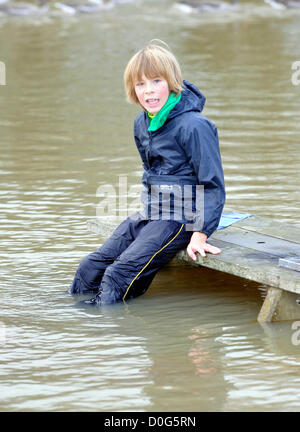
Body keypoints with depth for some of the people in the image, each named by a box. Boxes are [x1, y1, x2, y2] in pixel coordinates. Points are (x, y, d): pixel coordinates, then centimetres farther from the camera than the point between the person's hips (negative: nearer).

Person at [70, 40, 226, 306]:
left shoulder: (194, 126, -18)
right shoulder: (142, 123, 8)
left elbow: (213, 184, -16)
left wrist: (199, 234, -21)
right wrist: (149, 209, 19)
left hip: (179, 219, -8)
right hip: (149, 215, 8)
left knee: (119, 275, -19)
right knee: (90, 268, 3)